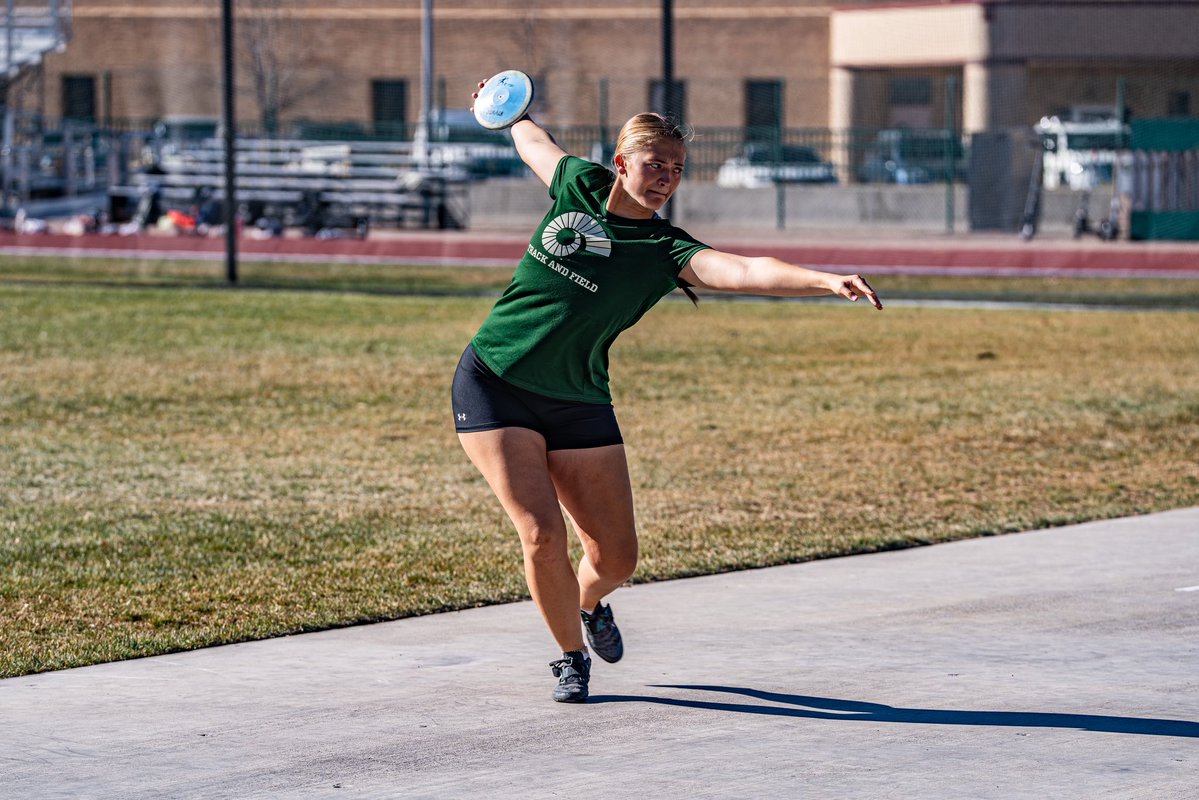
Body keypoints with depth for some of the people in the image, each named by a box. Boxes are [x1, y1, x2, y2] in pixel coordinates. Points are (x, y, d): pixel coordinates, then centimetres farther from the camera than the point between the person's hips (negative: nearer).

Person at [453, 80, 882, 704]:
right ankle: (571, 654, 10)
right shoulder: (577, 185, -3)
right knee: (542, 535, -15)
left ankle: (588, 603, 40)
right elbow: (532, 140, 20)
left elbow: (744, 272, -28)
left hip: (578, 404, 1)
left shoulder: (665, 251, -10)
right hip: (493, 387, -1)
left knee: (616, 557, 2)